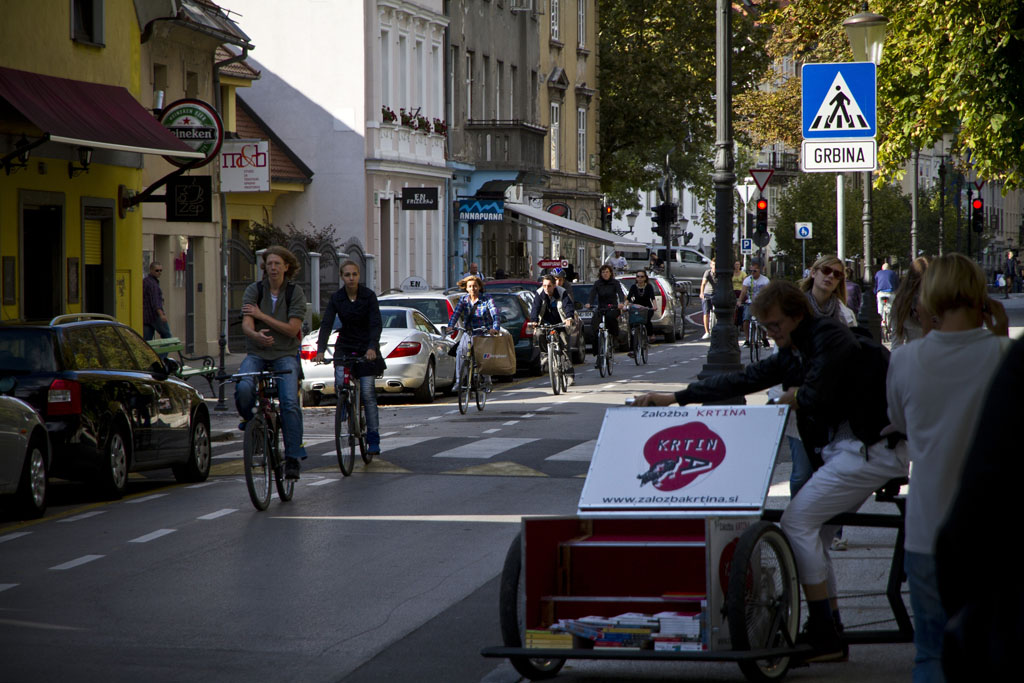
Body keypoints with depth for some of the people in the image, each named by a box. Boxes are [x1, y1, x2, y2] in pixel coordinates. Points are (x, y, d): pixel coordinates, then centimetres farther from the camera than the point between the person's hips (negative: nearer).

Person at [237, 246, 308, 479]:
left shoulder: (295, 293, 1)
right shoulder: (254, 290, 3)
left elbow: (292, 329, -8)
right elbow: (246, 324, -9)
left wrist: (262, 316, -12)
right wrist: (256, 334, -33)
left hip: (285, 355, -1)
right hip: (256, 354, 1)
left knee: (290, 402, -22)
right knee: (243, 388, -30)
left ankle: (293, 458, -16)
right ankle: (249, 421, 3)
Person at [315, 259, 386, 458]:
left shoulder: (368, 296, -10)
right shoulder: (336, 298, -3)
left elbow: (376, 324, -16)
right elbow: (326, 324, -10)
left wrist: (372, 347, -32)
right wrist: (320, 349, -24)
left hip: (367, 349, -2)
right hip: (345, 347, 2)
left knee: (368, 393, -6)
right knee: (340, 385, -19)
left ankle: (373, 439, 0)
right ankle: (345, 415, 9)